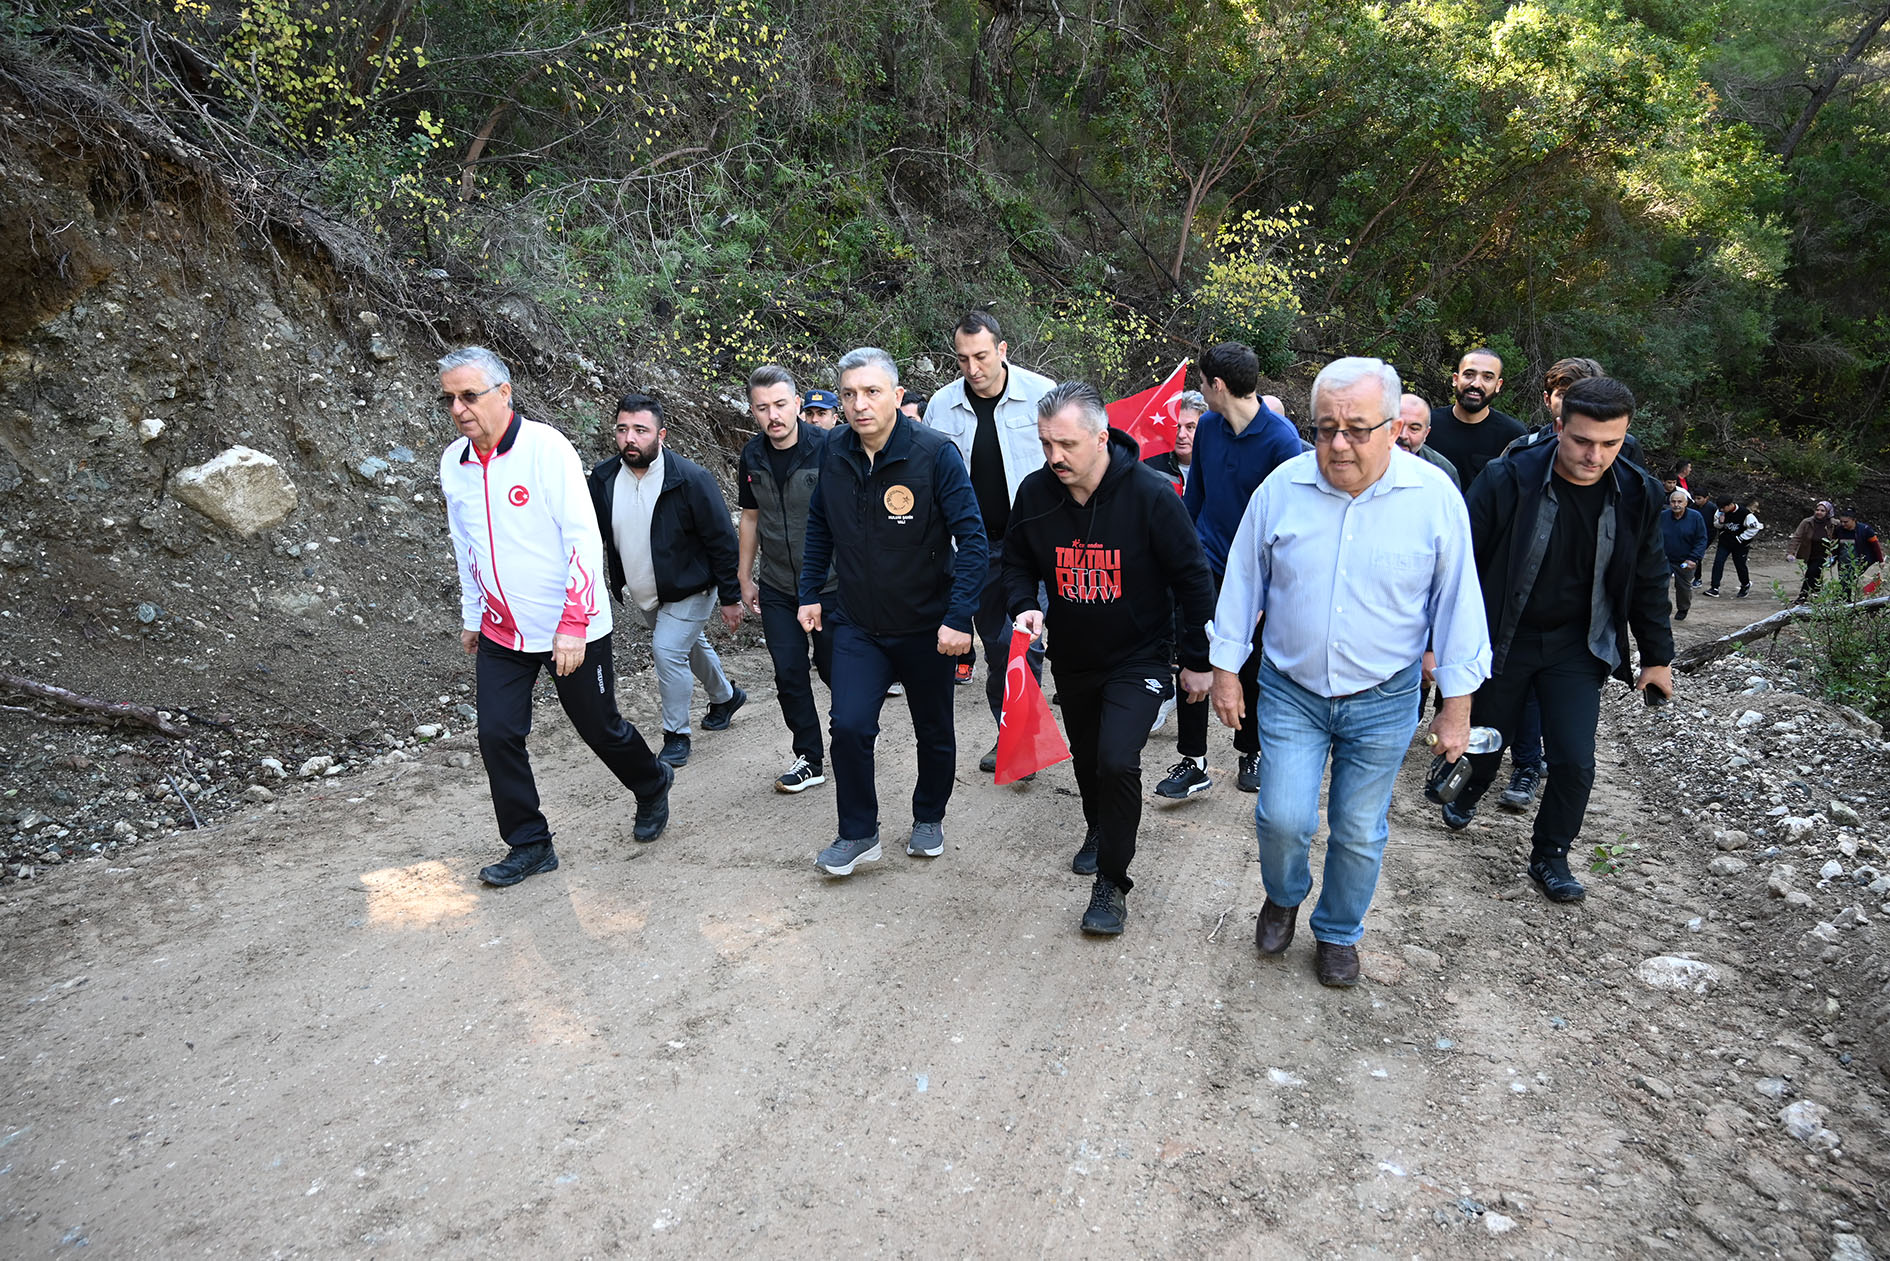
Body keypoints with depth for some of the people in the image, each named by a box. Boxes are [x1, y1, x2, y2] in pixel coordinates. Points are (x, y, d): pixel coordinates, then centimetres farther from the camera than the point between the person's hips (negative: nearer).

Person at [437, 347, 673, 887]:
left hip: (572, 630, -5)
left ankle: (652, 787, 38)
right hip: (501, 634, 5)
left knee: (600, 727, 8)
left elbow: (583, 537, -19)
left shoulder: (546, 447, -16)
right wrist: (471, 617, 20)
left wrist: (573, 623, -24)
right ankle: (529, 845, 16)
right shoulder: (453, 461, 3)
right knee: (497, 736, -1)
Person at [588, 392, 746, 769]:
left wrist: (730, 598, -14)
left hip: (689, 590, -6)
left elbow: (722, 541, -16)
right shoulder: (603, 478, -7)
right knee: (691, 646, 22)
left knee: (668, 650, -17)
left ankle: (676, 736, 1)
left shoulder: (691, 479, -22)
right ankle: (725, 696, 48)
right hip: (642, 595, 6)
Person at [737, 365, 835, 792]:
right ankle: (809, 758, 20)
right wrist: (745, 579, 13)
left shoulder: (828, 449, -15)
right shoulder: (752, 457, 1)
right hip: (777, 588, 4)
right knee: (789, 674, 6)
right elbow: (750, 518, 12)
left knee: (834, 669, 7)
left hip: (829, 584, -4)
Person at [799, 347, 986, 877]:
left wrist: (959, 616, -23)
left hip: (926, 627, -2)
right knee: (849, 726, -10)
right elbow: (819, 526, 12)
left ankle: (929, 820, 38)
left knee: (934, 733, 14)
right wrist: (810, 593, 10)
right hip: (856, 624, 3)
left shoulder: (935, 452, -17)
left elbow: (971, 536, -18)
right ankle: (859, 833, 11)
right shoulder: (835, 452, -3)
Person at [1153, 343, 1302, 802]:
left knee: (1251, 668, 12)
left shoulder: (1281, 438, -16)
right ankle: (1193, 762, 8)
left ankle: (1251, 753, 32)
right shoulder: (1208, 426, 1)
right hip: (1207, 561, 4)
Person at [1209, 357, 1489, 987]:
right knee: (1283, 818, -3)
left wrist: (1456, 705, -2)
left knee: (1358, 831, 11)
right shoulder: (1281, 488, -10)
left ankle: (1338, 932, 36)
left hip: (1383, 700, 0)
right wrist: (1226, 668, 3)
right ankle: (1283, 897, 31)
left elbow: (1458, 603, -4)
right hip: (1290, 691, 1)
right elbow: (1243, 582, 1)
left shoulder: (1434, 496, -12)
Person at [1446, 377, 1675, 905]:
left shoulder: (1638, 495, -7)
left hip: (1578, 647, 2)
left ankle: (1550, 857, 19)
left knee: (1574, 763, -4)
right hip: (1502, 639, -2)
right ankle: (1467, 796, 49)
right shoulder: (1508, 479, -19)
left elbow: (1649, 581, 6)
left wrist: (1657, 657, 10)